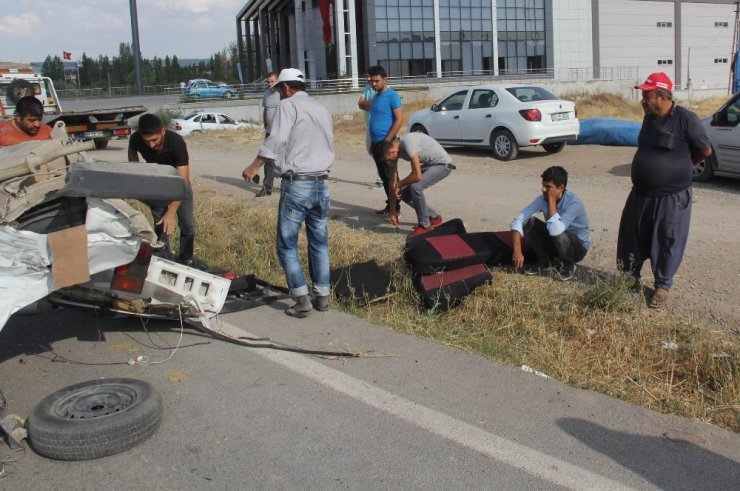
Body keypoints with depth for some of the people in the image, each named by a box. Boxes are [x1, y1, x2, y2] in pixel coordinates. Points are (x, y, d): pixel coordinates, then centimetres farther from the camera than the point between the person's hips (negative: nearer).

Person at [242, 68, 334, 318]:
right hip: (321, 184, 6)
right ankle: (322, 295, 16)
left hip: (296, 185, -6)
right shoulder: (322, 110, 17)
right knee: (319, 243, 14)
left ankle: (301, 300, -2)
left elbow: (276, 140, -17)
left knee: (287, 245, 2)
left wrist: (254, 166, -13)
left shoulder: (288, 105, -4)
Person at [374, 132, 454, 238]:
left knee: (415, 187, -29)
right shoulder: (392, 150, -7)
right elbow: (392, 182, 0)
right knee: (404, 192, -1)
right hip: (427, 165, 9)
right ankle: (434, 218, 16)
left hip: (442, 164, -9)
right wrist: (392, 210, 2)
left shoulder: (408, 143, -34)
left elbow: (417, 176, -35)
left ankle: (424, 226, -10)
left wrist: (399, 185, -16)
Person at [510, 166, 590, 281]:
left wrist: (552, 201, -36)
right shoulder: (542, 199, -15)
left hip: (578, 246, -5)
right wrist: (517, 251, -31)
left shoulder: (574, 203, -31)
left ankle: (568, 264, -5)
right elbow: (518, 220, -20)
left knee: (559, 235, -38)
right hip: (555, 241, 5)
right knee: (528, 222, -17)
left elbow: (555, 230, -43)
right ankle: (545, 261, 1)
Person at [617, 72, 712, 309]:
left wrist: (680, 164, 7)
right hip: (641, 194, 6)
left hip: (672, 198, -6)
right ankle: (630, 278, 32)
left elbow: (705, 151, -5)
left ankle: (662, 286, 23)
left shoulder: (685, 119, -15)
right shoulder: (649, 118, 5)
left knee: (667, 243, 7)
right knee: (632, 239, 14)